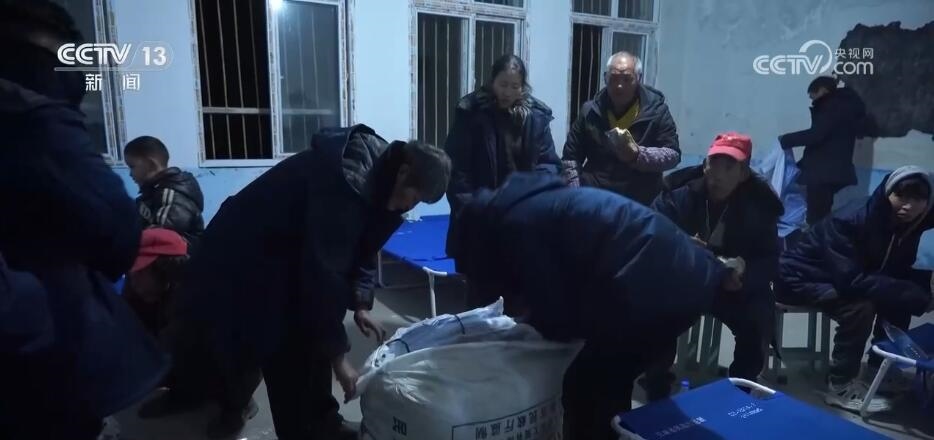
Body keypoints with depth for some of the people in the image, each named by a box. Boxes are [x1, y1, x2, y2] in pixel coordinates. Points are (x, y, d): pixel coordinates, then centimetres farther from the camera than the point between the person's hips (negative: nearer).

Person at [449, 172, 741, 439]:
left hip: (654, 290, -10)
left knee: (586, 388, 8)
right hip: (691, 277, 10)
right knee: (609, 384, 24)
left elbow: (559, 322, -4)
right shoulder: (541, 201, 25)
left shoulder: (515, 225, -4)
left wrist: (527, 311, 14)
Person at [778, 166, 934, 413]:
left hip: (840, 280, 8)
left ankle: (881, 367, 14)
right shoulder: (849, 222, -30)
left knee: (898, 297, -5)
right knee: (860, 307, -27)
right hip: (799, 278, -8)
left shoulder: (908, 226, -8)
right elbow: (850, 282, -37)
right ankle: (841, 387, -13)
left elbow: (900, 272, 1)